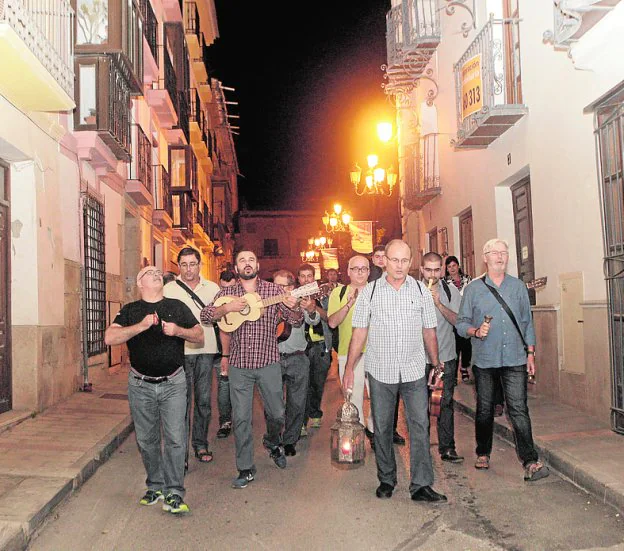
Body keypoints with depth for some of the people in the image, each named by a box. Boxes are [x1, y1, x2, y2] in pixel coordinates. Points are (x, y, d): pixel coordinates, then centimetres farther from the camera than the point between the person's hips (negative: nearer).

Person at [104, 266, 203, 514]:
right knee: (146, 440, 10)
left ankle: (174, 493, 1)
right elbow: (109, 338, -10)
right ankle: (156, 486, 27)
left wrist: (178, 330, -15)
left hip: (173, 383, -1)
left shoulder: (177, 307, 7)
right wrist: (140, 326, -21)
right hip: (141, 385, 1)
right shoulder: (130, 310, 4)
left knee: (175, 438, -6)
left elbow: (200, 337, 4)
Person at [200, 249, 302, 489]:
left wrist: (293, 307, -25)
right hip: (239, 365, 0)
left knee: (277, 414, 10)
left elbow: (296, 321, -2)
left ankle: (273, 442, 43)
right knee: (241, 418, 3)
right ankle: (245, 469, 17)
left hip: (268, 362, 0)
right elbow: (205, 316, -4)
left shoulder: (274, 290, 0)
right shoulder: (227, 293, 4)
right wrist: (226, 308, -21)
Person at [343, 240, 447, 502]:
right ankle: (386, 480, 24)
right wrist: (349, 367, -1)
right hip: (380, 371, 0)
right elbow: (359, 332, 1)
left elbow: (429, 331, 10)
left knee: (420, 426, -3)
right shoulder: (370, 291, 0)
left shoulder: (421, 290, 4)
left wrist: (436, 363, 11)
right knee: (382, 428, 9)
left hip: (414, 370, 1)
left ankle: (421, 485, 4)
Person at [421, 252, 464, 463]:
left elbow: (458, 321, -10)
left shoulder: (450, 290, -1)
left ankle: (447, 448, 7)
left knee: (445, 402, -1)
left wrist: (439, 303, -21)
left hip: (445, 356, 0)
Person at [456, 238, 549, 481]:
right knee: (485, 408, 11)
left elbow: (527, 322, 12)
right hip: (484, 359, 0)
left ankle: (530, 461, -6)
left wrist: (530, 352, 7)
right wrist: (476, 331, -18)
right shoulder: (473, 288, 3)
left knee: (519, 409, -6)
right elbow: (461, 323, 3)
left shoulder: (518, 286, 8)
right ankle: (483, 454, 27)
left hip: (515, 358, 0)